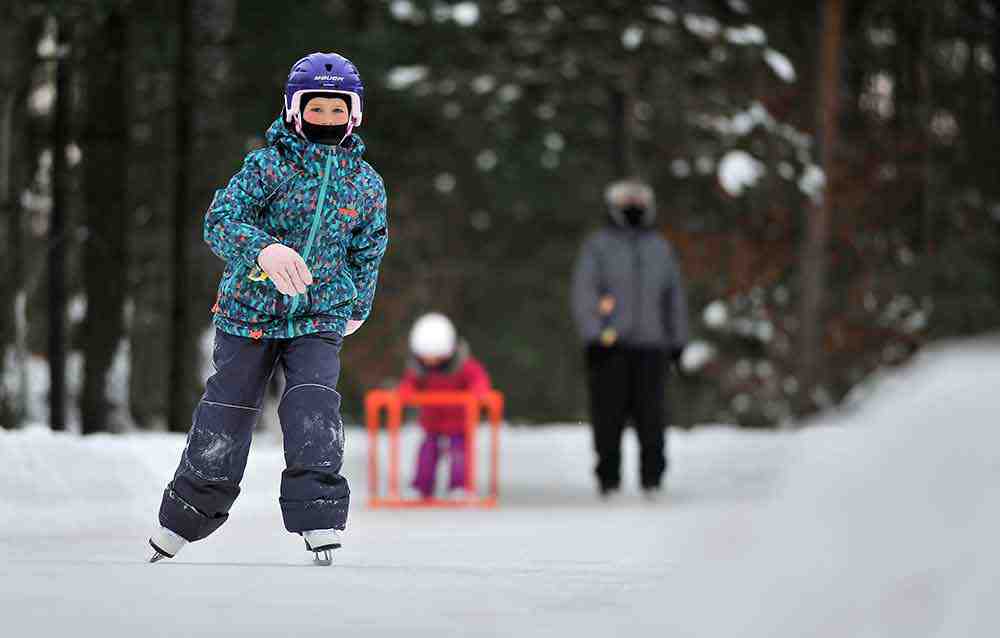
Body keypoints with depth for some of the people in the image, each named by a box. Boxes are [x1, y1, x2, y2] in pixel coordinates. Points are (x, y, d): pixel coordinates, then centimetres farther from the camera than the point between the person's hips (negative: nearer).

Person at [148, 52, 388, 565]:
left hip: (319, 317, 1)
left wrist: (358, 306, 26)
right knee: (223, 425, 5)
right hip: (250, 311, -1)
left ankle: (322, 530, -23)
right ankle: (175, 530, 24)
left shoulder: (365, 183, 2)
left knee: (314, 412, -21)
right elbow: (221, 221, -23)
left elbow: (368, 250, 18)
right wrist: (264, 249, -42)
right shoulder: (268, 165, -10)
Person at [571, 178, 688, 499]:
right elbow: (583, 292, -2)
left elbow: (674, 296, 23)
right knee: (609, 413, -4)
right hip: (609, 345, -3)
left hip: (651, 344, 3)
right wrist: (594, 334, -13)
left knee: (651, 413, -4)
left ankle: (652, 478, 1)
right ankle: (609, 478, 3)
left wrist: (678, 339, 19)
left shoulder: (659, 248, 18)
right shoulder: (598, 246, 6)